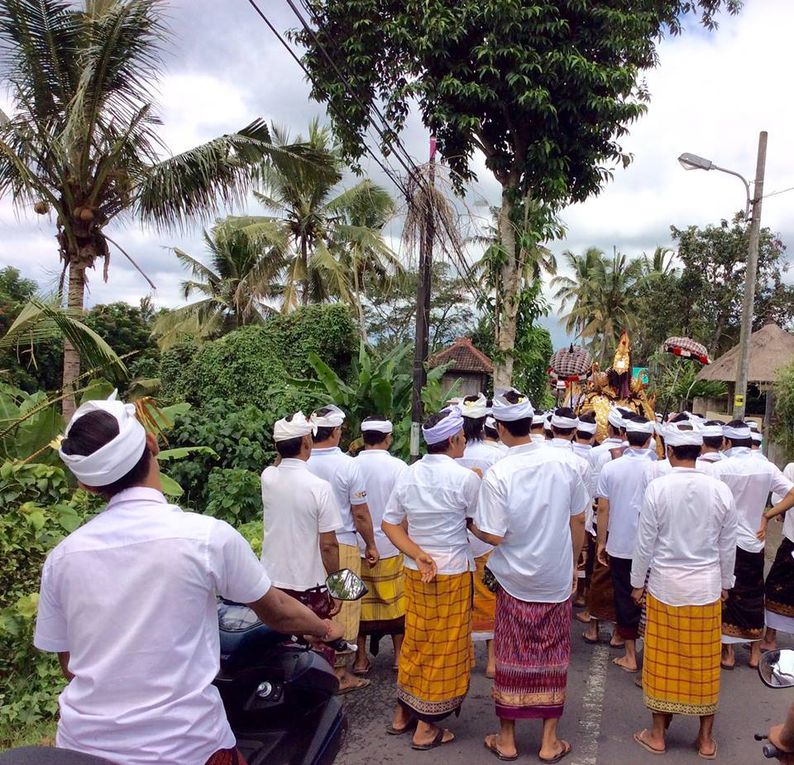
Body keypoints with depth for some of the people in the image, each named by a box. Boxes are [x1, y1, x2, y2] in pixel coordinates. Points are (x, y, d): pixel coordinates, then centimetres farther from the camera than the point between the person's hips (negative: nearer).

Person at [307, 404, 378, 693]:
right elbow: (360, 513, -10)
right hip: (342, 545, -3)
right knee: (343, 609, 9)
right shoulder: (347, 465, -15)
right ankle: (339, 672, 18)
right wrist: (371, 545, 4)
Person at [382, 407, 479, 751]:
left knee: (415, 640, 19)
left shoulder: (407, 475, 1)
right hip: (452, 572, -6)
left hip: (416, 571, 6)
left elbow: (389, 524, 2)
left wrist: (417, 554, -5)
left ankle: (403, 713, 30)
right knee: (445, 647, 8)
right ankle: (427, 727, 17)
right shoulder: (465, 477, -16)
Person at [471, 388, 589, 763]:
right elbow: (578, 520, 0)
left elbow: (494, 536, -16)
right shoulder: (565, 462, -9)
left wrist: (473, 526, 5)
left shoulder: (498, 474, -19)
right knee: (552, 658, 14)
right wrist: (572, 563, 14)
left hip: (515, 580, -2)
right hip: (557, 579, 2)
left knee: (512, 658, 12)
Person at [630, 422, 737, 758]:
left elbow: (645, 542, -8)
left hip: (664, 587, -2)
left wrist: (638, 582, 5)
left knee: (663, 662, 9)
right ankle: (706, 738, 25)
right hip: (706, 588, 2)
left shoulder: (657, 488, -13)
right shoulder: (720, 490, -5)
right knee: (704, 665, 12)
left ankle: (658, 734, 22)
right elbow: (728, 545, 3)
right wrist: (725, 582, 17)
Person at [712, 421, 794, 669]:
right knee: (753, 597, 16)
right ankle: (755, 652, 26)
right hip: (754, 542, 3)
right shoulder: (766, 467, -4)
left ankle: (728, 653, 17)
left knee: (726, 595, 10)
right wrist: (766, 516, -3)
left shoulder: (719, 467, -14)